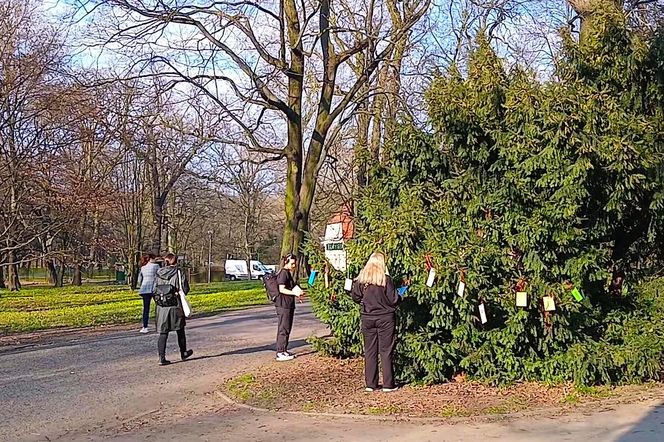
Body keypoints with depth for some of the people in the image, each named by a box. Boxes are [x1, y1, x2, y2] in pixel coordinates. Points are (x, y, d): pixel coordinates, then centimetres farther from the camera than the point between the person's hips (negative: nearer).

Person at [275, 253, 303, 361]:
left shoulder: (288, 273, 18)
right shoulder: (283, 273, -13)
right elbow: (282, 289, -20)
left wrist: (297, 294, 14)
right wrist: (294, 293, -22)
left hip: (289, 305, 10)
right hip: (283, 305, -10)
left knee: (287, 328, 13)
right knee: (283, 328, -7)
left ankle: (284, 350, 21)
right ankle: (280, 353, -5)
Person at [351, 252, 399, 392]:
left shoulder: (361, 279, -3)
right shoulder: (385, 279, -13)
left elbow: (355, 296, 3)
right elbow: (393, 300, -11)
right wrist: (398, 296, 10)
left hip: (367, 317, 3)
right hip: (385, 318, -3)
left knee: (370, 351, 10)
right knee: (386, 351, 5)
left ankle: (370, 384, 13)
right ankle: (388, 384, 7)